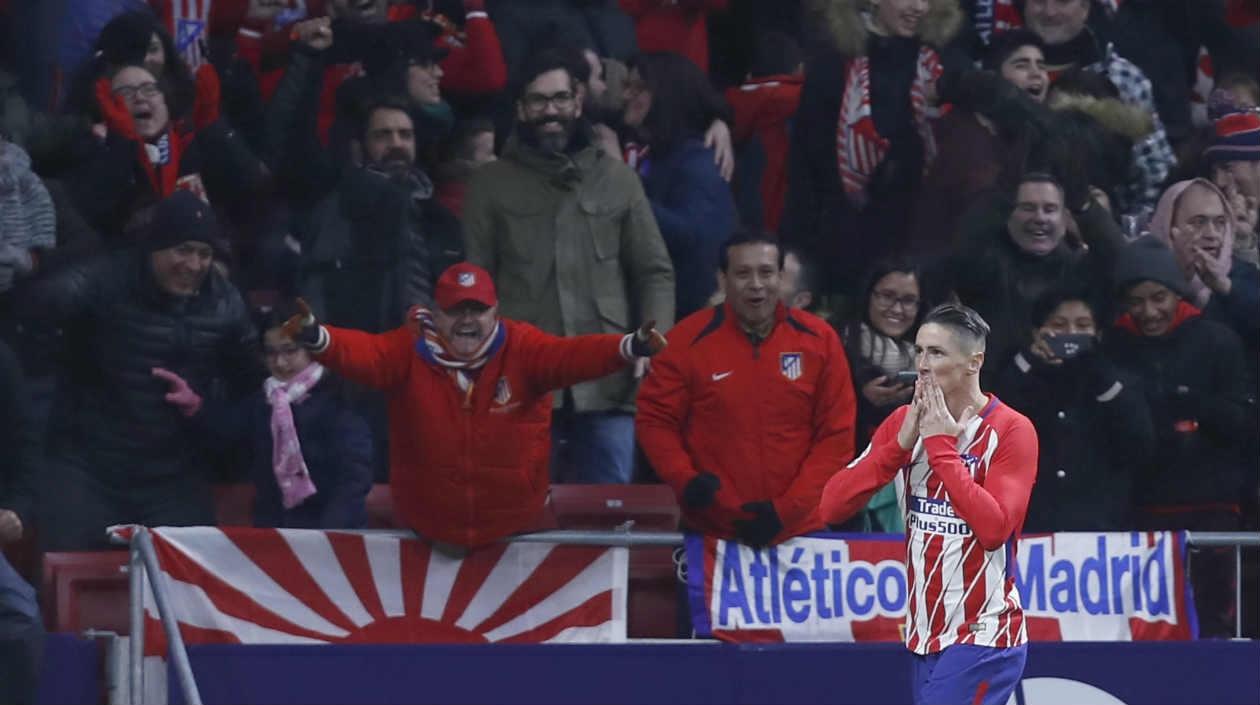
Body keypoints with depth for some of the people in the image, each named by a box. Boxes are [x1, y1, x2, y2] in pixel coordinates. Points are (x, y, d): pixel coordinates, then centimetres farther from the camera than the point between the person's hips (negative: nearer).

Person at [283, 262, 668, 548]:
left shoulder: (521, 348, -9)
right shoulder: (410, 351, -8)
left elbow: (568, 355, -24)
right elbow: (362, 352, -23)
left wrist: (629, 347, -44)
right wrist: (317, 338, -46)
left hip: (512, 535, 0)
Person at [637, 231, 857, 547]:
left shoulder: (819, 340, 1)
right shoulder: (688, 340, -3)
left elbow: (836, 435, 1)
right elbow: (655, 420, 2)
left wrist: (787, 509, -8)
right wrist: (685, 480, -16)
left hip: (798, 530, 1)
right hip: (710, 533, -1)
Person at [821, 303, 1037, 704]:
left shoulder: (1011, 430, -9)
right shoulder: (904, 423, 7)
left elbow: (993, 528, -22)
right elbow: (832, 506, -1)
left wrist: (942, 447, -18)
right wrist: (900, 444, -12)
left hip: (983, 638, -6)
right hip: (925, 637, 6)